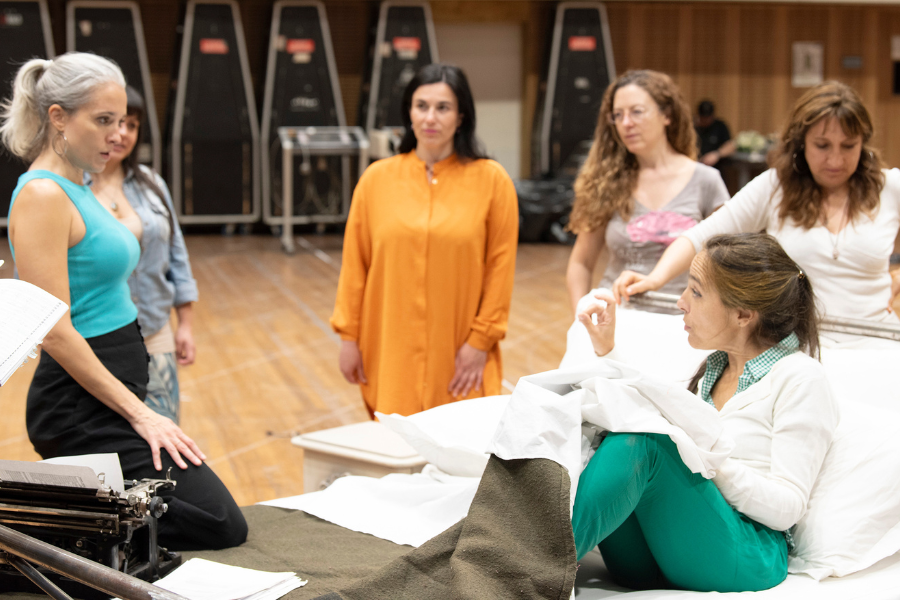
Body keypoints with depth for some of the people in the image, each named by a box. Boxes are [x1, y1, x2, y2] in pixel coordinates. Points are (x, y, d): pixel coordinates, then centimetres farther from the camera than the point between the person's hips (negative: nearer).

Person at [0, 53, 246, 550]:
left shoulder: (78, 189, 14)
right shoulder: (43, 196, -16)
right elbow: (56, 332, -21)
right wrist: (139, 413, -19)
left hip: (107, 397, 10)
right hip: (84, 403, -10)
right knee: (220, 526, -10)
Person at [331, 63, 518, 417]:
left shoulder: (492, 180, -1)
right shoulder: (377, 178, 4)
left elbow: (501, 267, -1)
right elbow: (355, 264, 7)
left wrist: (481, 340, -5)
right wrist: (349, 336, 5)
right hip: (390, 354, 1)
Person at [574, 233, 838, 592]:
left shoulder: (800, 378, -1)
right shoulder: (714, 367, 21)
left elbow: (786, 508, -10)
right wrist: (608, 353, 18)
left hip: (744, 558, -6)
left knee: (643, 439, -30)